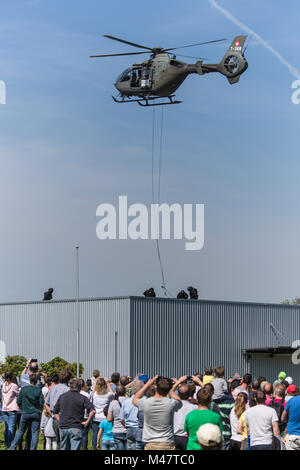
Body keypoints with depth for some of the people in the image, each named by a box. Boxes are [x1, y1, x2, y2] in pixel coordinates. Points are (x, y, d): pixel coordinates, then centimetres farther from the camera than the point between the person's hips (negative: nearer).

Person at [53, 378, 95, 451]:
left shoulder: (62, 396, 9)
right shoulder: (82, 398, -4)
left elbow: (55, 412, 15)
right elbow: (92, 411, -14)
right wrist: (87, 422, -5)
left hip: (63, 427, 4)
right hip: (75, 428, -4)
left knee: (63, 448, 15)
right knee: (74, 448, -4)